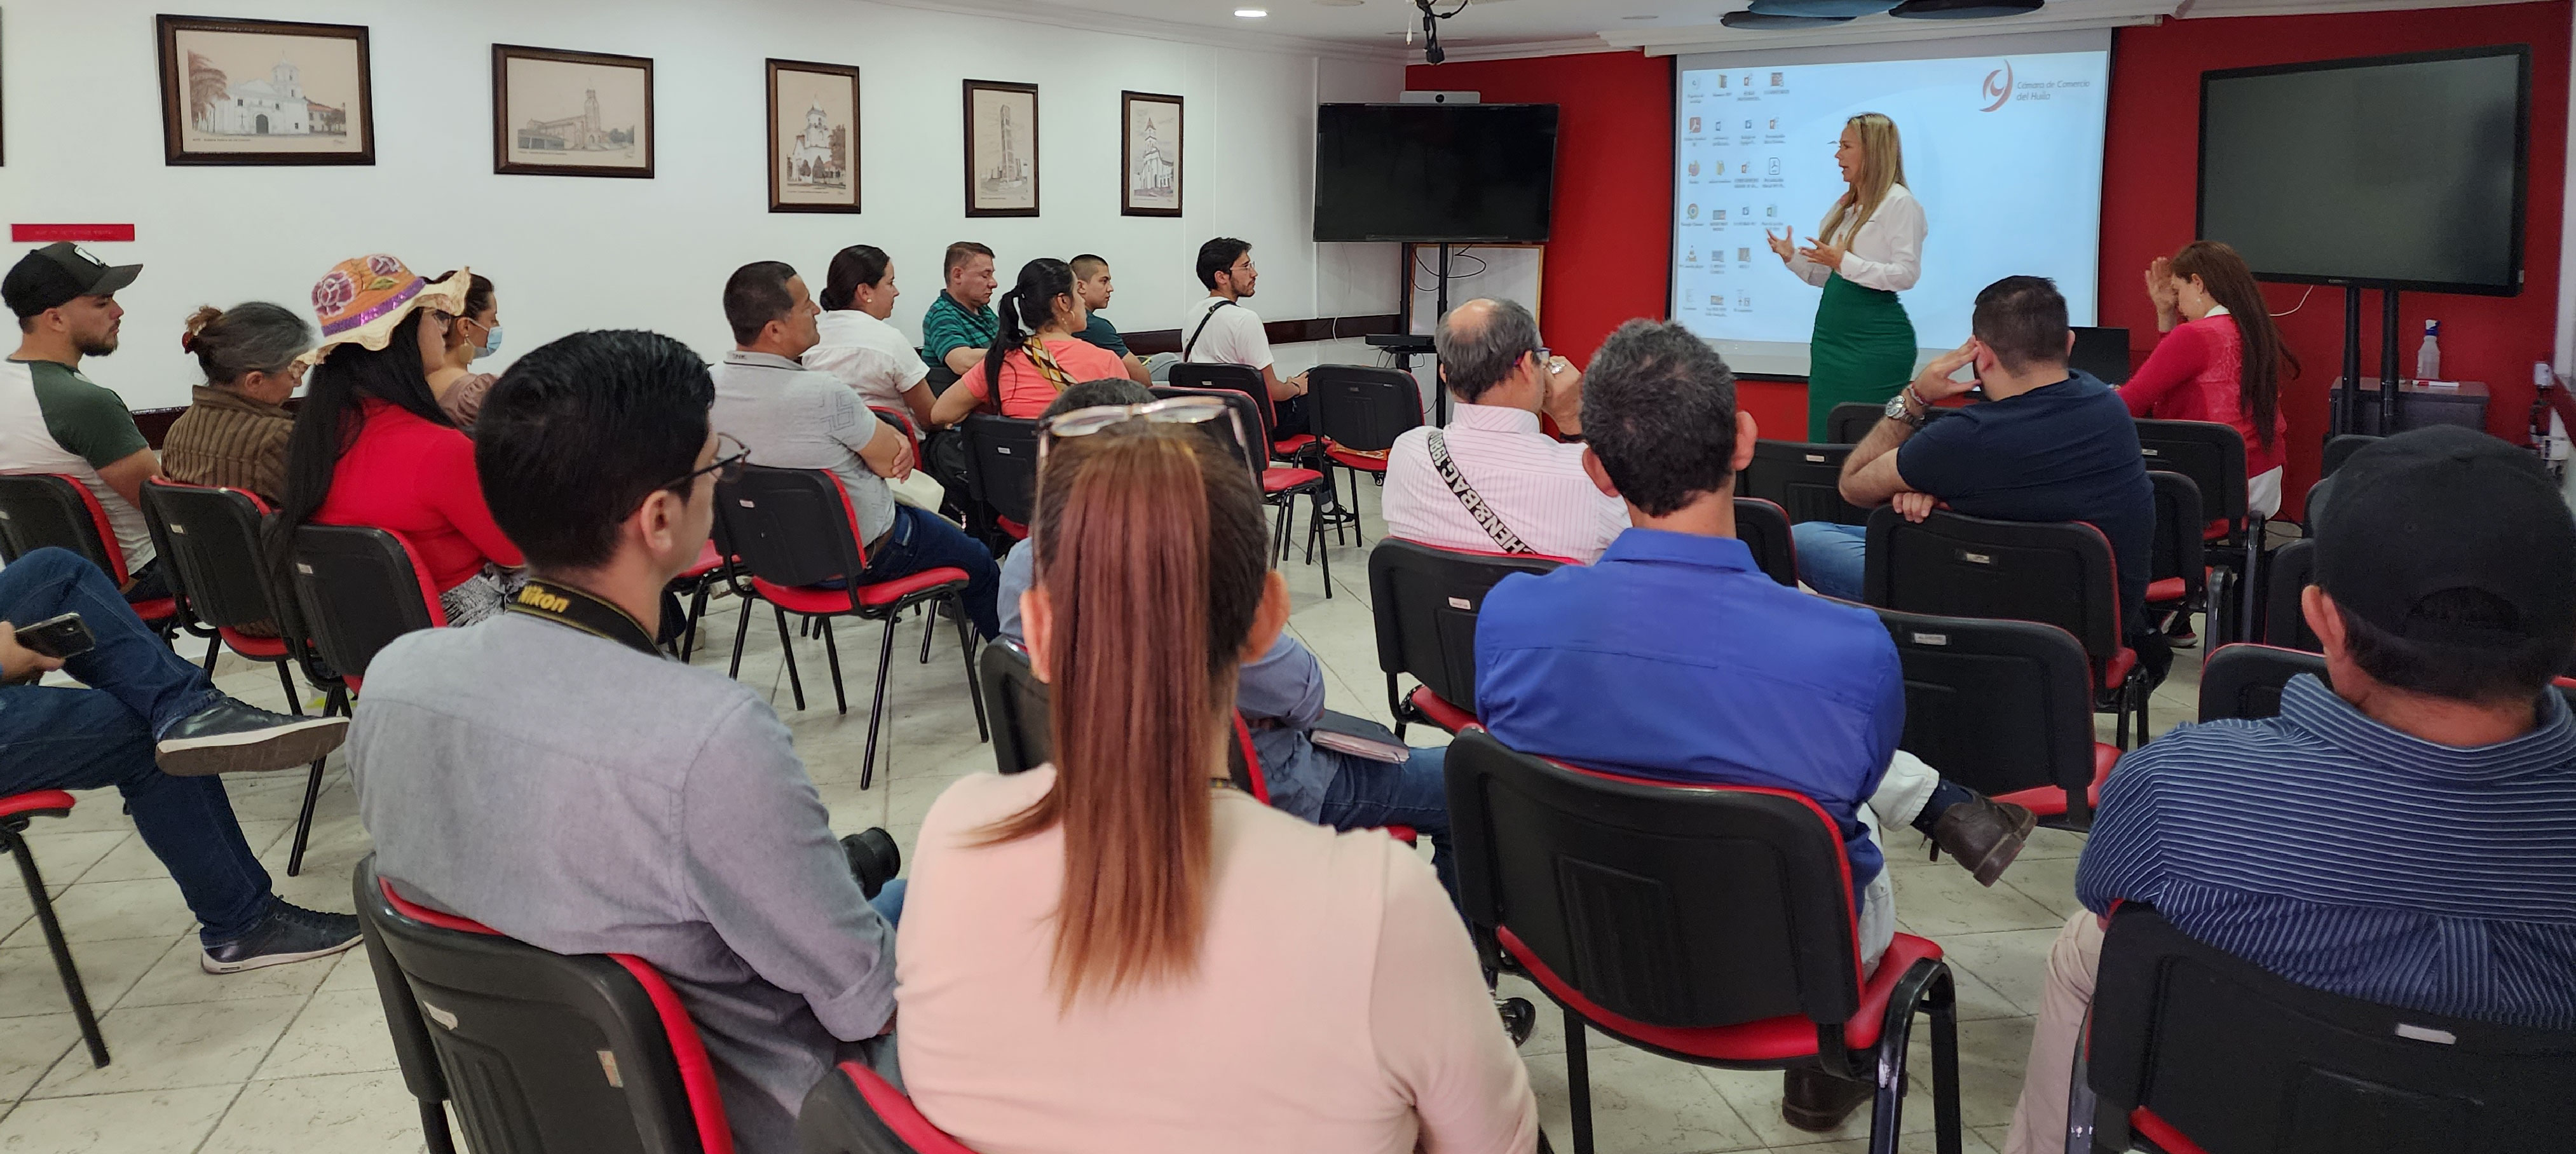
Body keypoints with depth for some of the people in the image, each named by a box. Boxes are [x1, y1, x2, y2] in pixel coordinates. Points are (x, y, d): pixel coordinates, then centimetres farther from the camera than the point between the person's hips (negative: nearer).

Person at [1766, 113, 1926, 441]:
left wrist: (1845, 262, -23)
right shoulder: (1844, 205, 18)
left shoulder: (1900, 203, -7)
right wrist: (1792, 257, 5)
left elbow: (1906, 275, -17)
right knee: (1825, 438, 7)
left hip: (1875, 338, -8)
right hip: (1830, 333, 8)